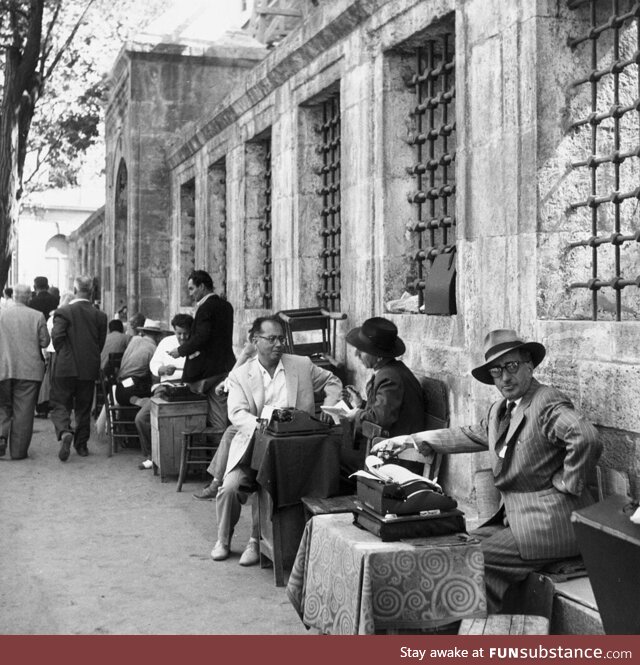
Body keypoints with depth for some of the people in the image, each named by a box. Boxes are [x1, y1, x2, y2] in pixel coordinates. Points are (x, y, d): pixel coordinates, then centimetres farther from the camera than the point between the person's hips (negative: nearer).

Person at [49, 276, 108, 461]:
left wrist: (63, 354, 2)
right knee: (83, 408, 14)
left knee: (60, 405, 5)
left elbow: (57, 337, -16)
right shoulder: (100, 316, 1)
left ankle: (64, 432, -20)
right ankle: (81, 444, 20)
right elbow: (101, 343, 5)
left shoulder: (63, 312, -10)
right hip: (89, 369, 3)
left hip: (65, 367, -3)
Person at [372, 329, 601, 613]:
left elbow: (586, 438, -30)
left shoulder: (548, 403, -15)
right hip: (515, 518, 9)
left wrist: (567, 482, -19)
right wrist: (409, 440, 23)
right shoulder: (500, 410, 14)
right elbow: (468, 435, 26)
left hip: (547, 525, -9)